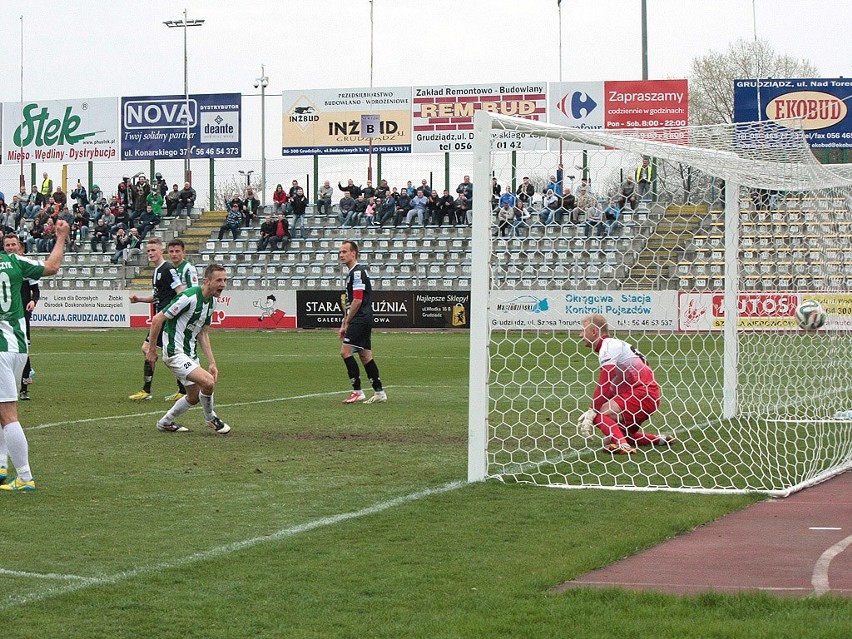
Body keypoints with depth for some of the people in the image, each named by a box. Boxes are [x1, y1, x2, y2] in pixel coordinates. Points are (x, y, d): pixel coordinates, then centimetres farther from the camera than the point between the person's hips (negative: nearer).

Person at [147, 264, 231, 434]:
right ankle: (210, 418, 4)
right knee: (208, 382, -22)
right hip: (175, 353, -10)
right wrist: (152, 350, -12)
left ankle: (165, 423, 35)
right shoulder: (189, 297, -23)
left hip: (190, 353, 10)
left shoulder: (212, 302, 5)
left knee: (195, 396, 16)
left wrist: (212, 362, 8)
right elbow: (157, 319, -19)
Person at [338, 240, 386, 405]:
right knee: (365, 355, 10)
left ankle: (357, 391, -13)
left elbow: (357, 300, -19)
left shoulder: (357, 272, -12)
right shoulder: (352, 273, 20)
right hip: (363, 321, 10)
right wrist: (344, 325, 22)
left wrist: (347, 322, -14)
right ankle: (379, 392, 12)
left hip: (360, 319, -10)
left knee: (345, 351, -14)